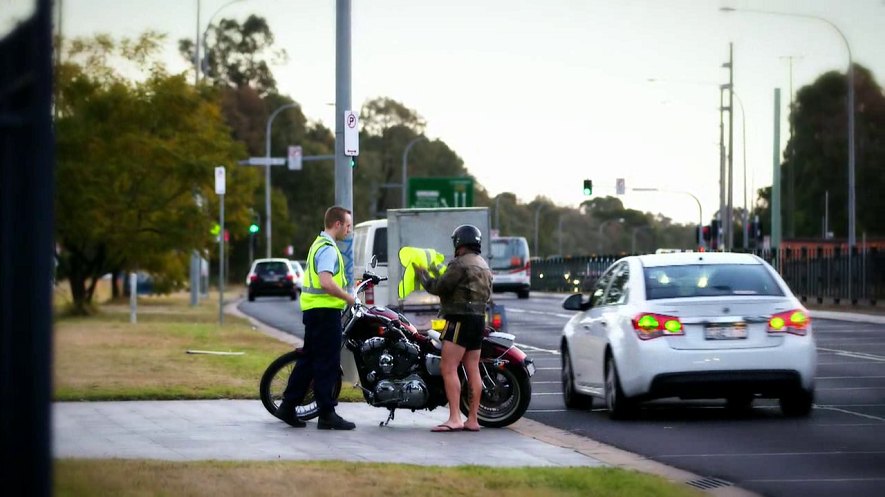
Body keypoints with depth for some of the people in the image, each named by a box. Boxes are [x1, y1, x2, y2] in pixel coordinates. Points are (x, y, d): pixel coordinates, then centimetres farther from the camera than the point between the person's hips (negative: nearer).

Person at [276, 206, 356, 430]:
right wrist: (348, 297, -15)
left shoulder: (319, 244, 17)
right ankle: (327, 414, -5)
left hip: (313, 309, 10)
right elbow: (326, 283, -27)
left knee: (308, 359, 13)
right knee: (327, 363, -6)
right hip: (326, 310, -10)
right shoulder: (328, 249, -15)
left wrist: (343, 295, 19)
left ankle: (288, 406, 15)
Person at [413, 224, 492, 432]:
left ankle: (454, 418, -20)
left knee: (448, 368, -12)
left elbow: (439, 288, -15)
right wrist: (439, 276, 30)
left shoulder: (461, 264, -12)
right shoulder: (484, 266, 19)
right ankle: (472, 420, 9)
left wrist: (423, 275, 4)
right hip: (479, 320, 10)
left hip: (460, 320, -10)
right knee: (473, 370, 9)